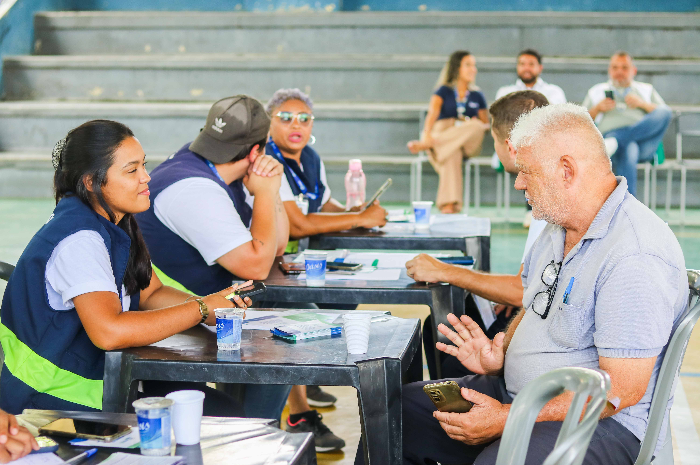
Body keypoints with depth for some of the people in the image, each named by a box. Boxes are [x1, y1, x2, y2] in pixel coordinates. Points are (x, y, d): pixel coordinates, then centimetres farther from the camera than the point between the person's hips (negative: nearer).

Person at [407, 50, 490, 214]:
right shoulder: (443, 92, 10)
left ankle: (425, 145, -43)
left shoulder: (477, 96, 20)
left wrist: (477, 126, -8)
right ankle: (449, 205, -53)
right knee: (452, 154, -40)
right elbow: (432, 114, -8)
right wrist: (427, 134, -29)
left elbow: (485, 125, 19)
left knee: (476, 126, -34)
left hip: (469, 143, 3)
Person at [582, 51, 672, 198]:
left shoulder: (647, 90, 31)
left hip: (645, 142, 2)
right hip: (610, 134, -2)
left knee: (664, 113, -30)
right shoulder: (596, 91, 30)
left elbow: (665, 114, 17)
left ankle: (615, 141, -41)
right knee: (628, 149, -41)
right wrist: (597, 109, 4)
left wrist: (642, 104, 2)